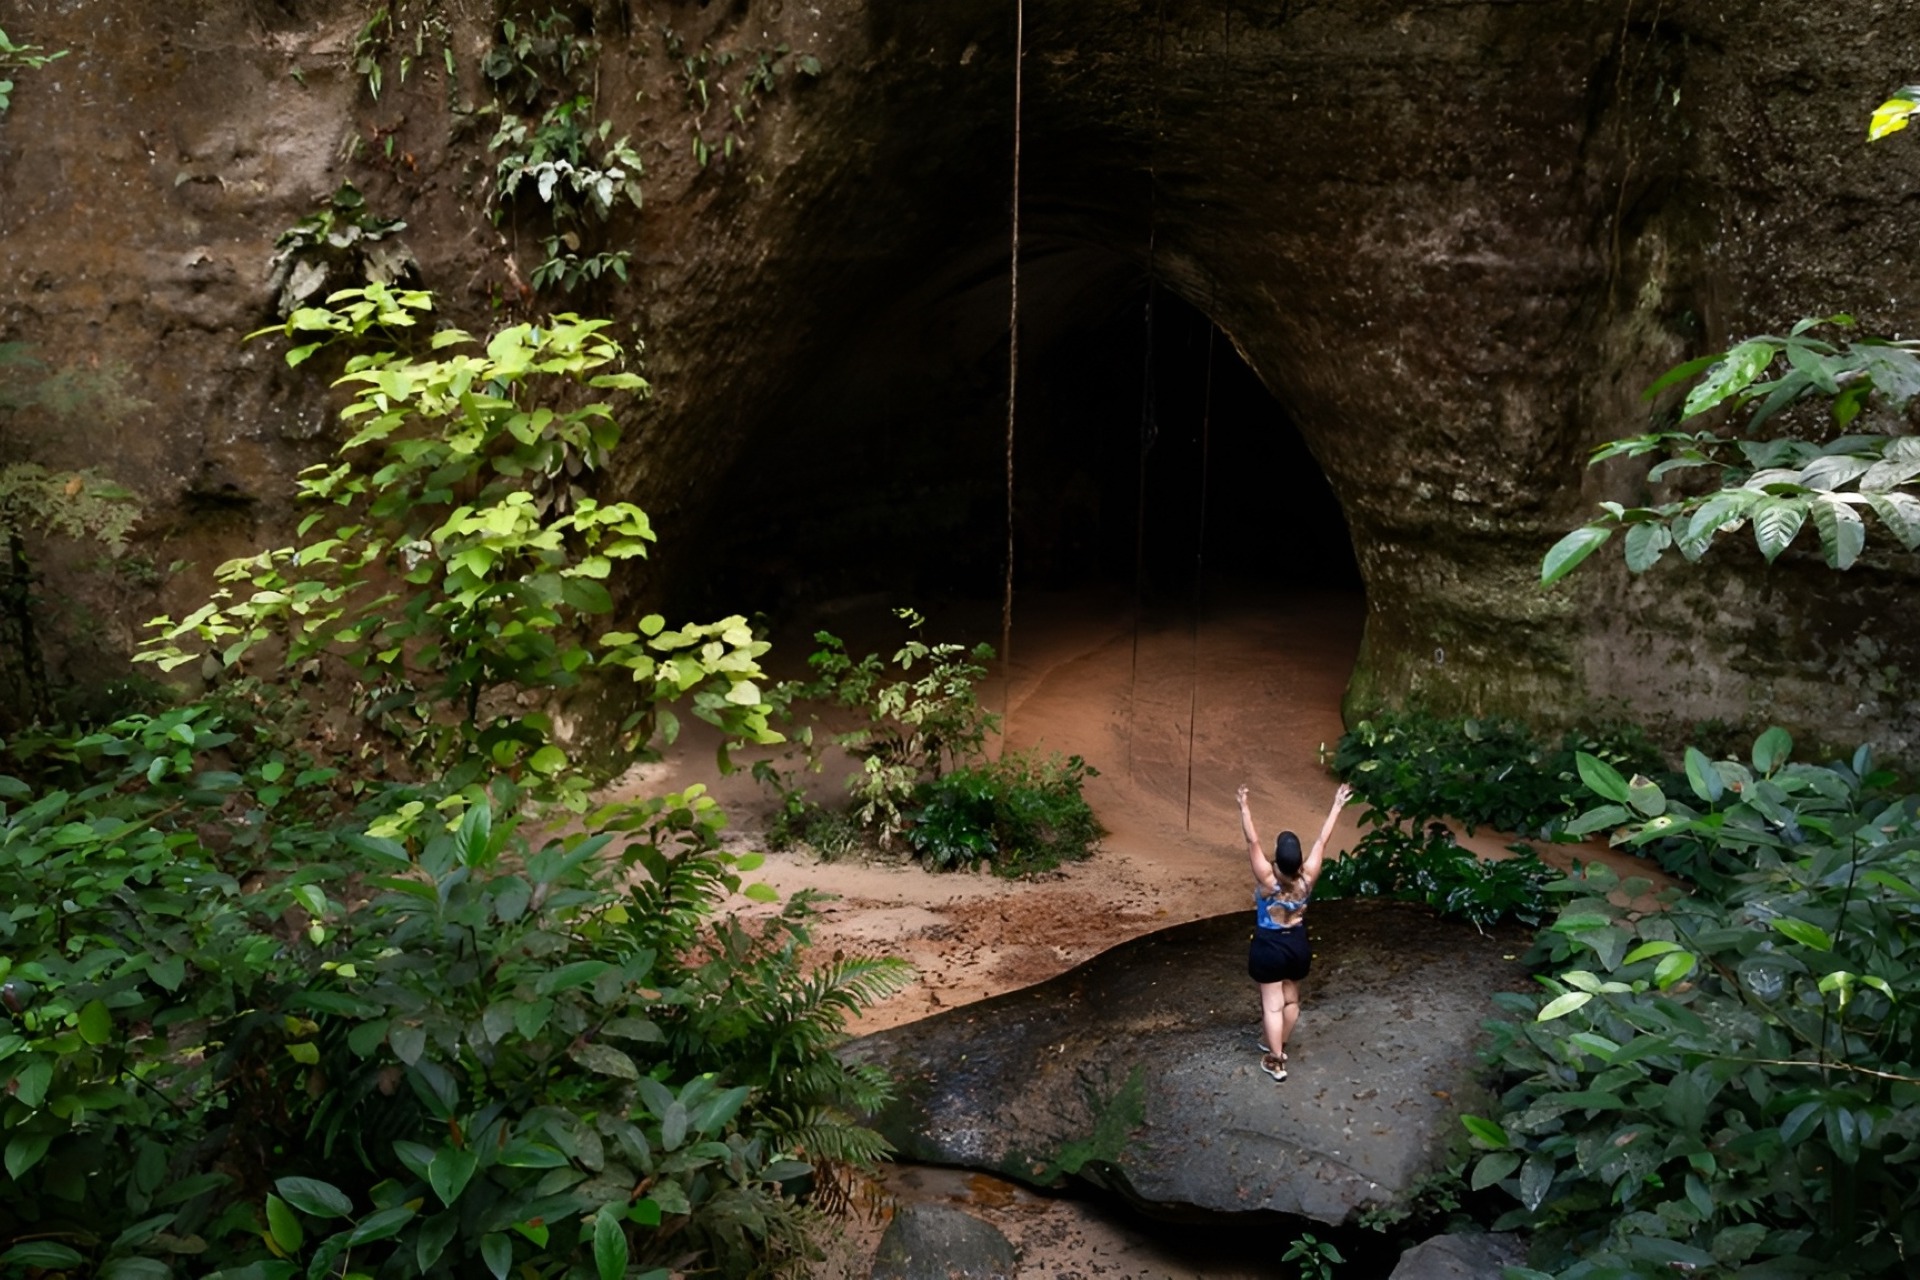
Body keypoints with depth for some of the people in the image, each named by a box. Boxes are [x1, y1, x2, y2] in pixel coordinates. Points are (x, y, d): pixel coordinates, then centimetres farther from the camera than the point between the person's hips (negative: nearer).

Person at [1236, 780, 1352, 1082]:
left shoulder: (1267, 879, -26)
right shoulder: (1307, 879, -17)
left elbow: (1253, 841, -29)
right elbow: (1322, 841, -10)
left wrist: (1244, 808, -27)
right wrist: (1337, 806, -4)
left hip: (1269, 948, -4)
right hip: (1298, 945, 4)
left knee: (1272, 1004, 5)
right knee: (1291, 999, 21)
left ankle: (1275, 1061, 10)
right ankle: (1278, 1046, 37)